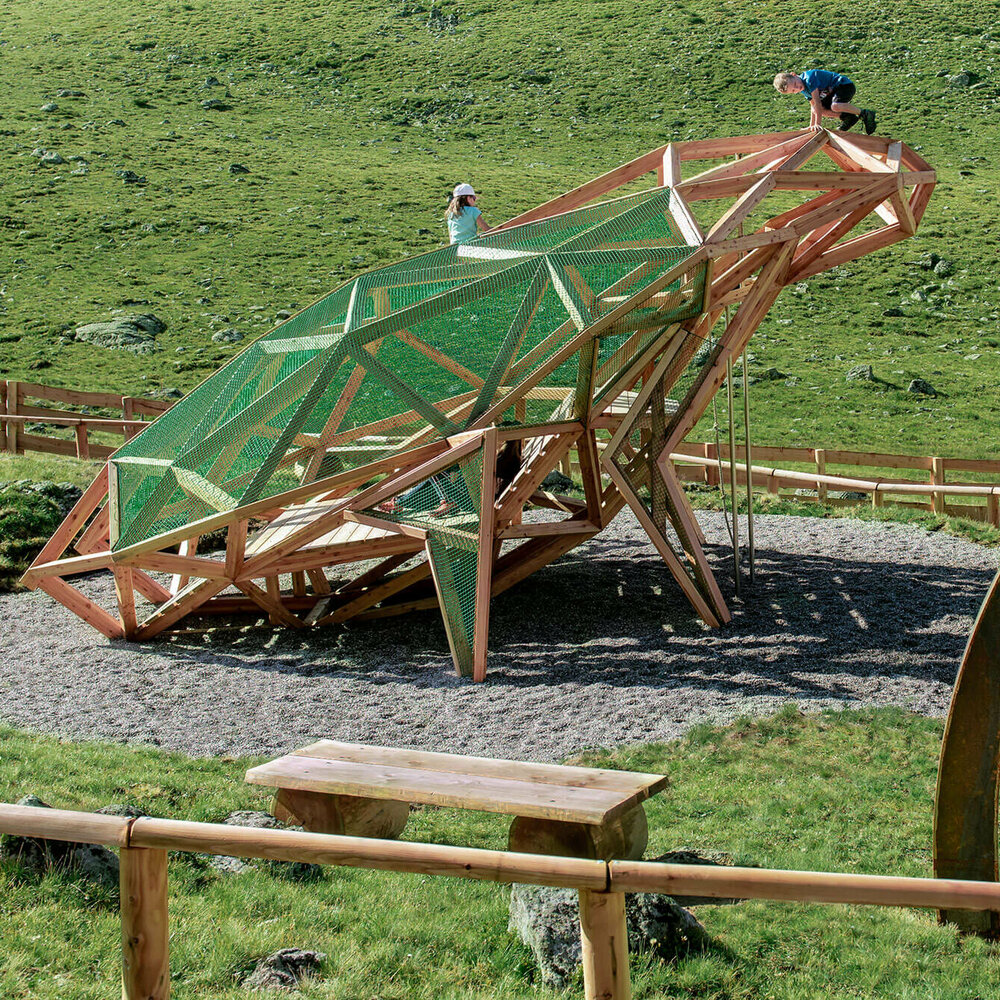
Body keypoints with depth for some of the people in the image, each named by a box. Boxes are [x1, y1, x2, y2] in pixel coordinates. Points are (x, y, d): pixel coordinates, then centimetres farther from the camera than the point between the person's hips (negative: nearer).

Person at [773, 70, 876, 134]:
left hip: (846, 86, -9)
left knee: (835, 106, -35)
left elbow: (818, 103, -26)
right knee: (819, 109, -6)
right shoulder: (803, 90, 3)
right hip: (833, 91, 9)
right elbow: (814, 106, 13)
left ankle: (865, 114, -17)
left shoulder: (809, 78, -25)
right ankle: (848, 118, 0)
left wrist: (817, 125, -25)